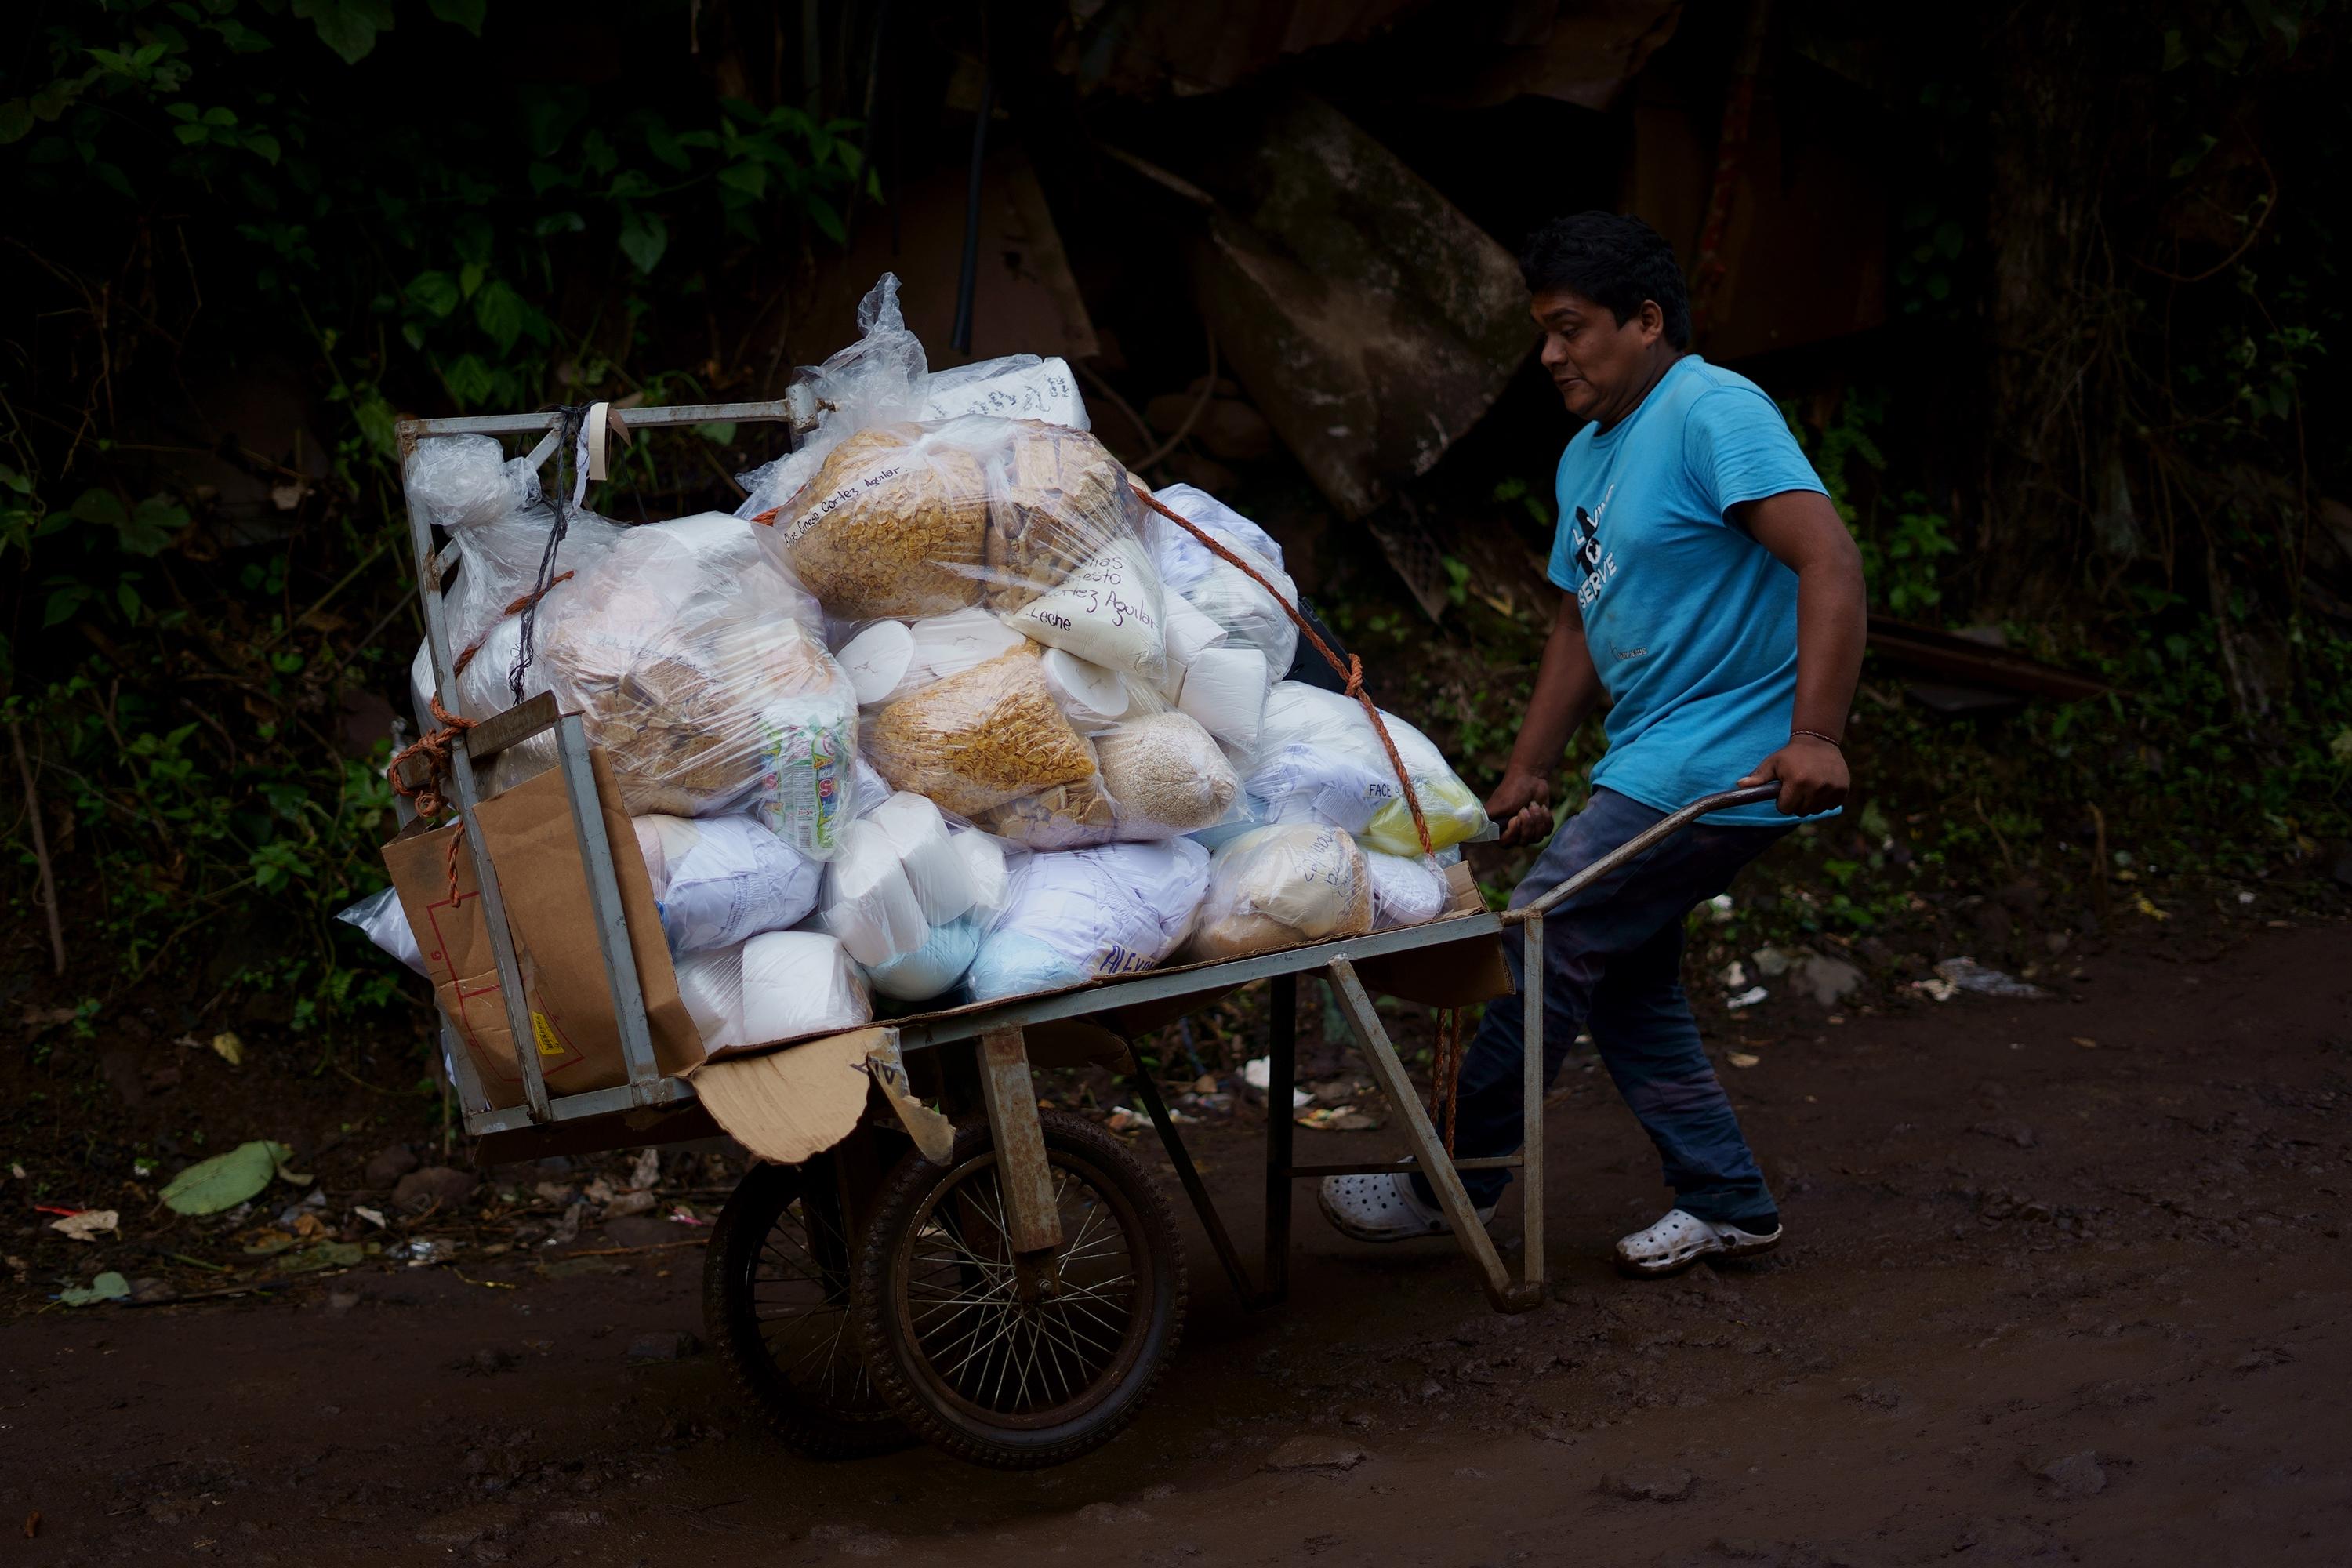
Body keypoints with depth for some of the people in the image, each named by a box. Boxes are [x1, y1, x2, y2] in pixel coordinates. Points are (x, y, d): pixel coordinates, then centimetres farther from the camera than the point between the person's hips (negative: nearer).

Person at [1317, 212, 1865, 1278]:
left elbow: (1830, 561, -25)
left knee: (1547, 944, -7)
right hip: (1654, 761, 10)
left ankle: (1456, 1183, 6)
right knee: (1624, 978, 12)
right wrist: (1529, 772, 17)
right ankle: (1724, 1203, 22)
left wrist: (1814, 736, -32)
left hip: (1722, 767, -10)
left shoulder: (1713, 414, -15)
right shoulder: (1587, 457, 16)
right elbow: (1581, 625, 23)